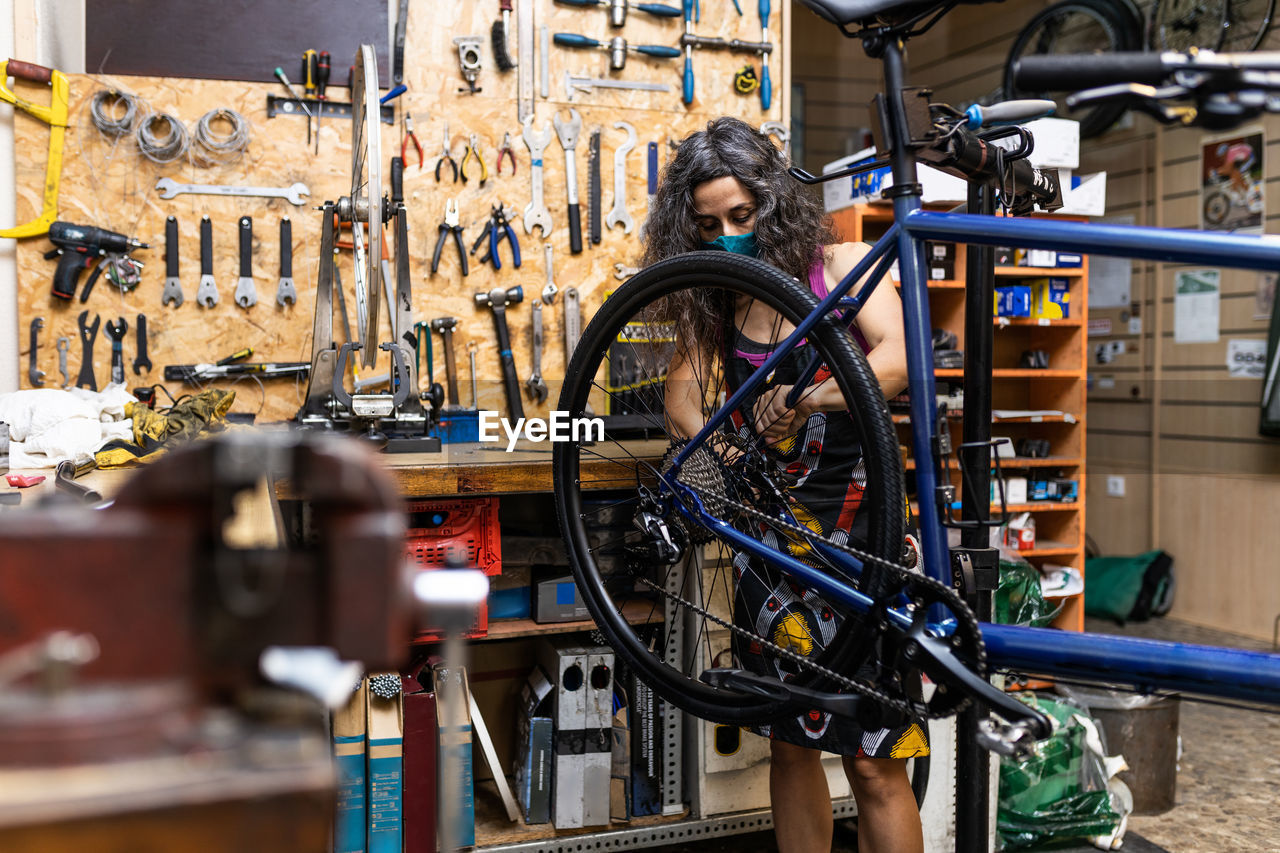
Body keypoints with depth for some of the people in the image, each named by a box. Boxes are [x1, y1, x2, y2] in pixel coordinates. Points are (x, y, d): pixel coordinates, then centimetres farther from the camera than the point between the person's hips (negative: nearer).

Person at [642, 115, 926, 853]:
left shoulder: (842, 265, -4)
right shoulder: (714, 298, 8)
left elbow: (899, 357, -20)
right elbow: (683, 391, -1)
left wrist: (812, 396, -39)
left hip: (855, 522, -4)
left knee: (873, 758, -3)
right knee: (790, 742, 13)